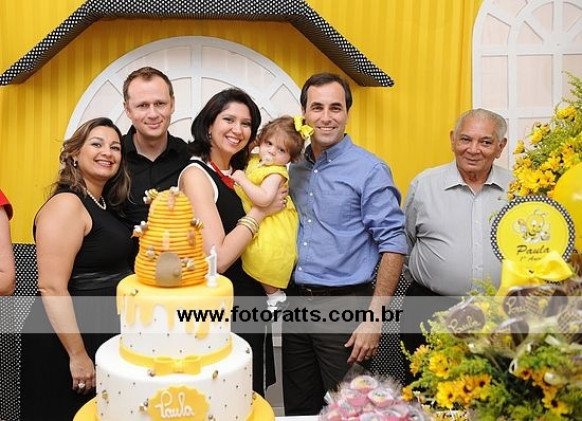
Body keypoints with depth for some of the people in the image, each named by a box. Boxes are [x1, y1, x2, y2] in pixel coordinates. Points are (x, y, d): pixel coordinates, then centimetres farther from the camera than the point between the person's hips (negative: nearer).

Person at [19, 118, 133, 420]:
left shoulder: (105, 206, 8)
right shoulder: (66, 204, -17)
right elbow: (51, 288, -23)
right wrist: (78, 355, -21)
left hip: (103, 339, 9)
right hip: (66, 345, -9)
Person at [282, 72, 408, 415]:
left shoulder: (370, 170, -9)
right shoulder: (294, 167, 8)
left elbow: (393, 244, -12)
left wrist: (375, 318, -16)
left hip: (345, 307, -5)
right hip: (295, 303, 5)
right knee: (298, 410, 17)